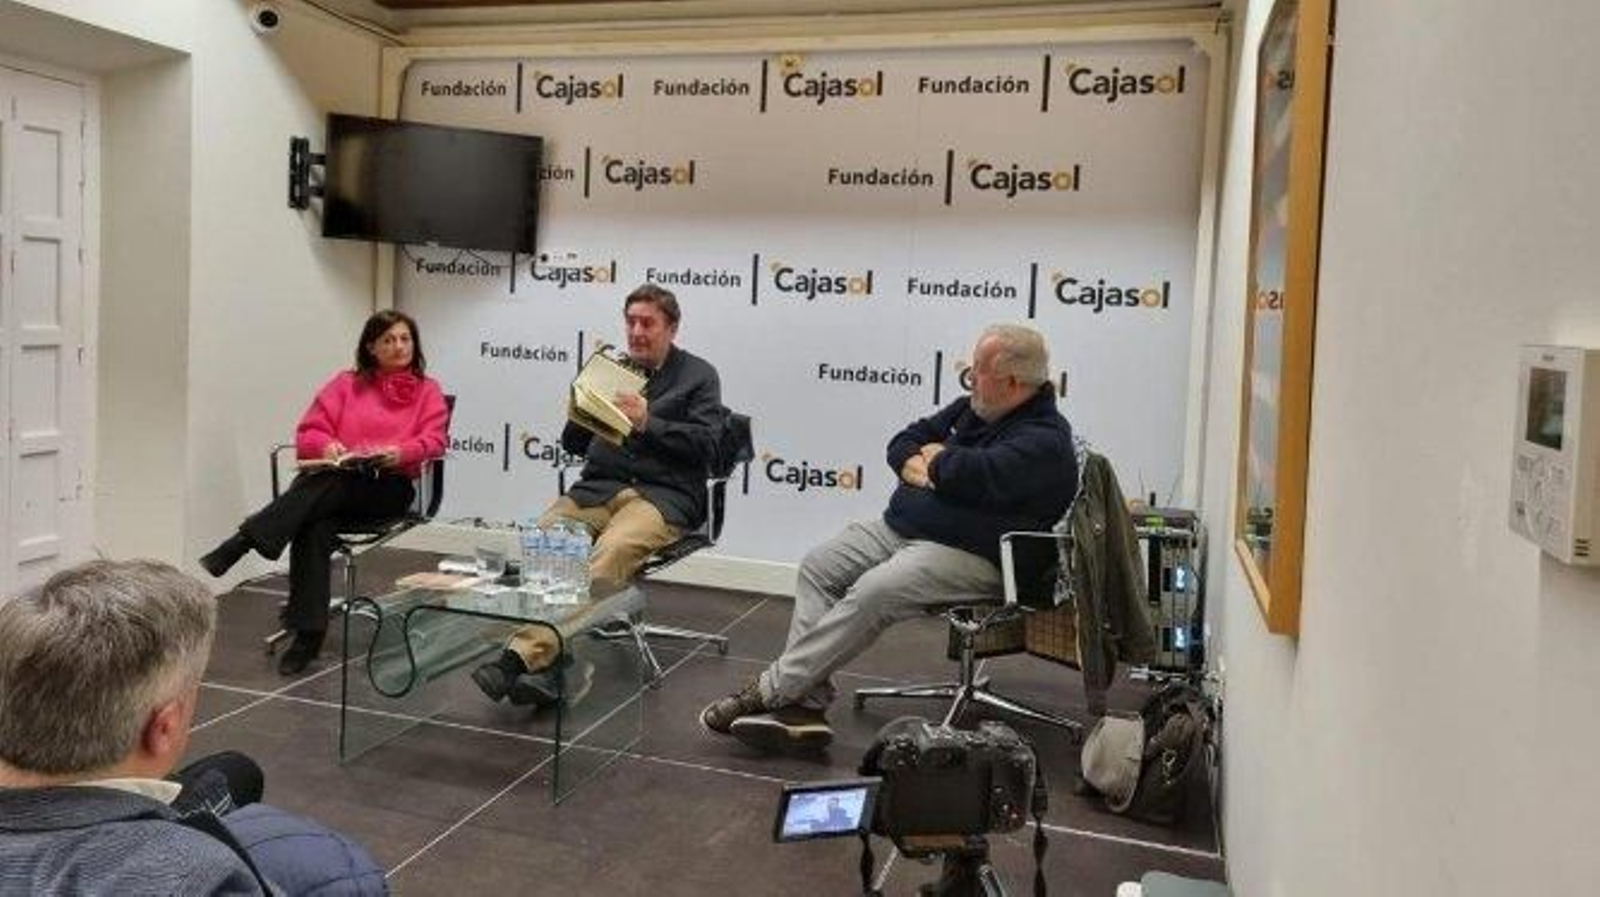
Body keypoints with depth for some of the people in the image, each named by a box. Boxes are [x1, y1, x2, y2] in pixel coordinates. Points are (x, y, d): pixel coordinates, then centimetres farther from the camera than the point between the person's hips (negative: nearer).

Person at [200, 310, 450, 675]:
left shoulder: (428, 391, 18)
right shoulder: (347, 384, 22)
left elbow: (434, 439, 2)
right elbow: (309, 431, 13)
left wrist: (400, 453, -19)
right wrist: (327, 447, -11)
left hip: (390, 486, -1)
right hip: (335, 479, 2)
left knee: (328, 483, -36)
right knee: (315, 524, -34)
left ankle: (237, 546, -44)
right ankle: (307, 632, -36)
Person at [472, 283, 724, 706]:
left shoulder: (698, 375, 12)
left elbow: (706, 445, -1)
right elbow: (573, 444, 23)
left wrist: (647, 422, -11)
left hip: (663, 494, -4)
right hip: (597, 487, 5)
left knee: (610, 554, -36)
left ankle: (527, 654, -40)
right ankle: (542, 659, -34)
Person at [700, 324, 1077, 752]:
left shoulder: (1046, 440, -11)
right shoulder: (973, 408, 17)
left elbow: (973, 474, -27)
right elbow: (904, 442, 20)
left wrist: (939, 457, -4)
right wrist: (915, 465, -4)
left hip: (967, 553, -9)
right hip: (899, 525, 10)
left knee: (871, 593, -30)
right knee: (817, 566, -6)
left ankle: (772, 689, -20)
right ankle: (805, 704, -15)